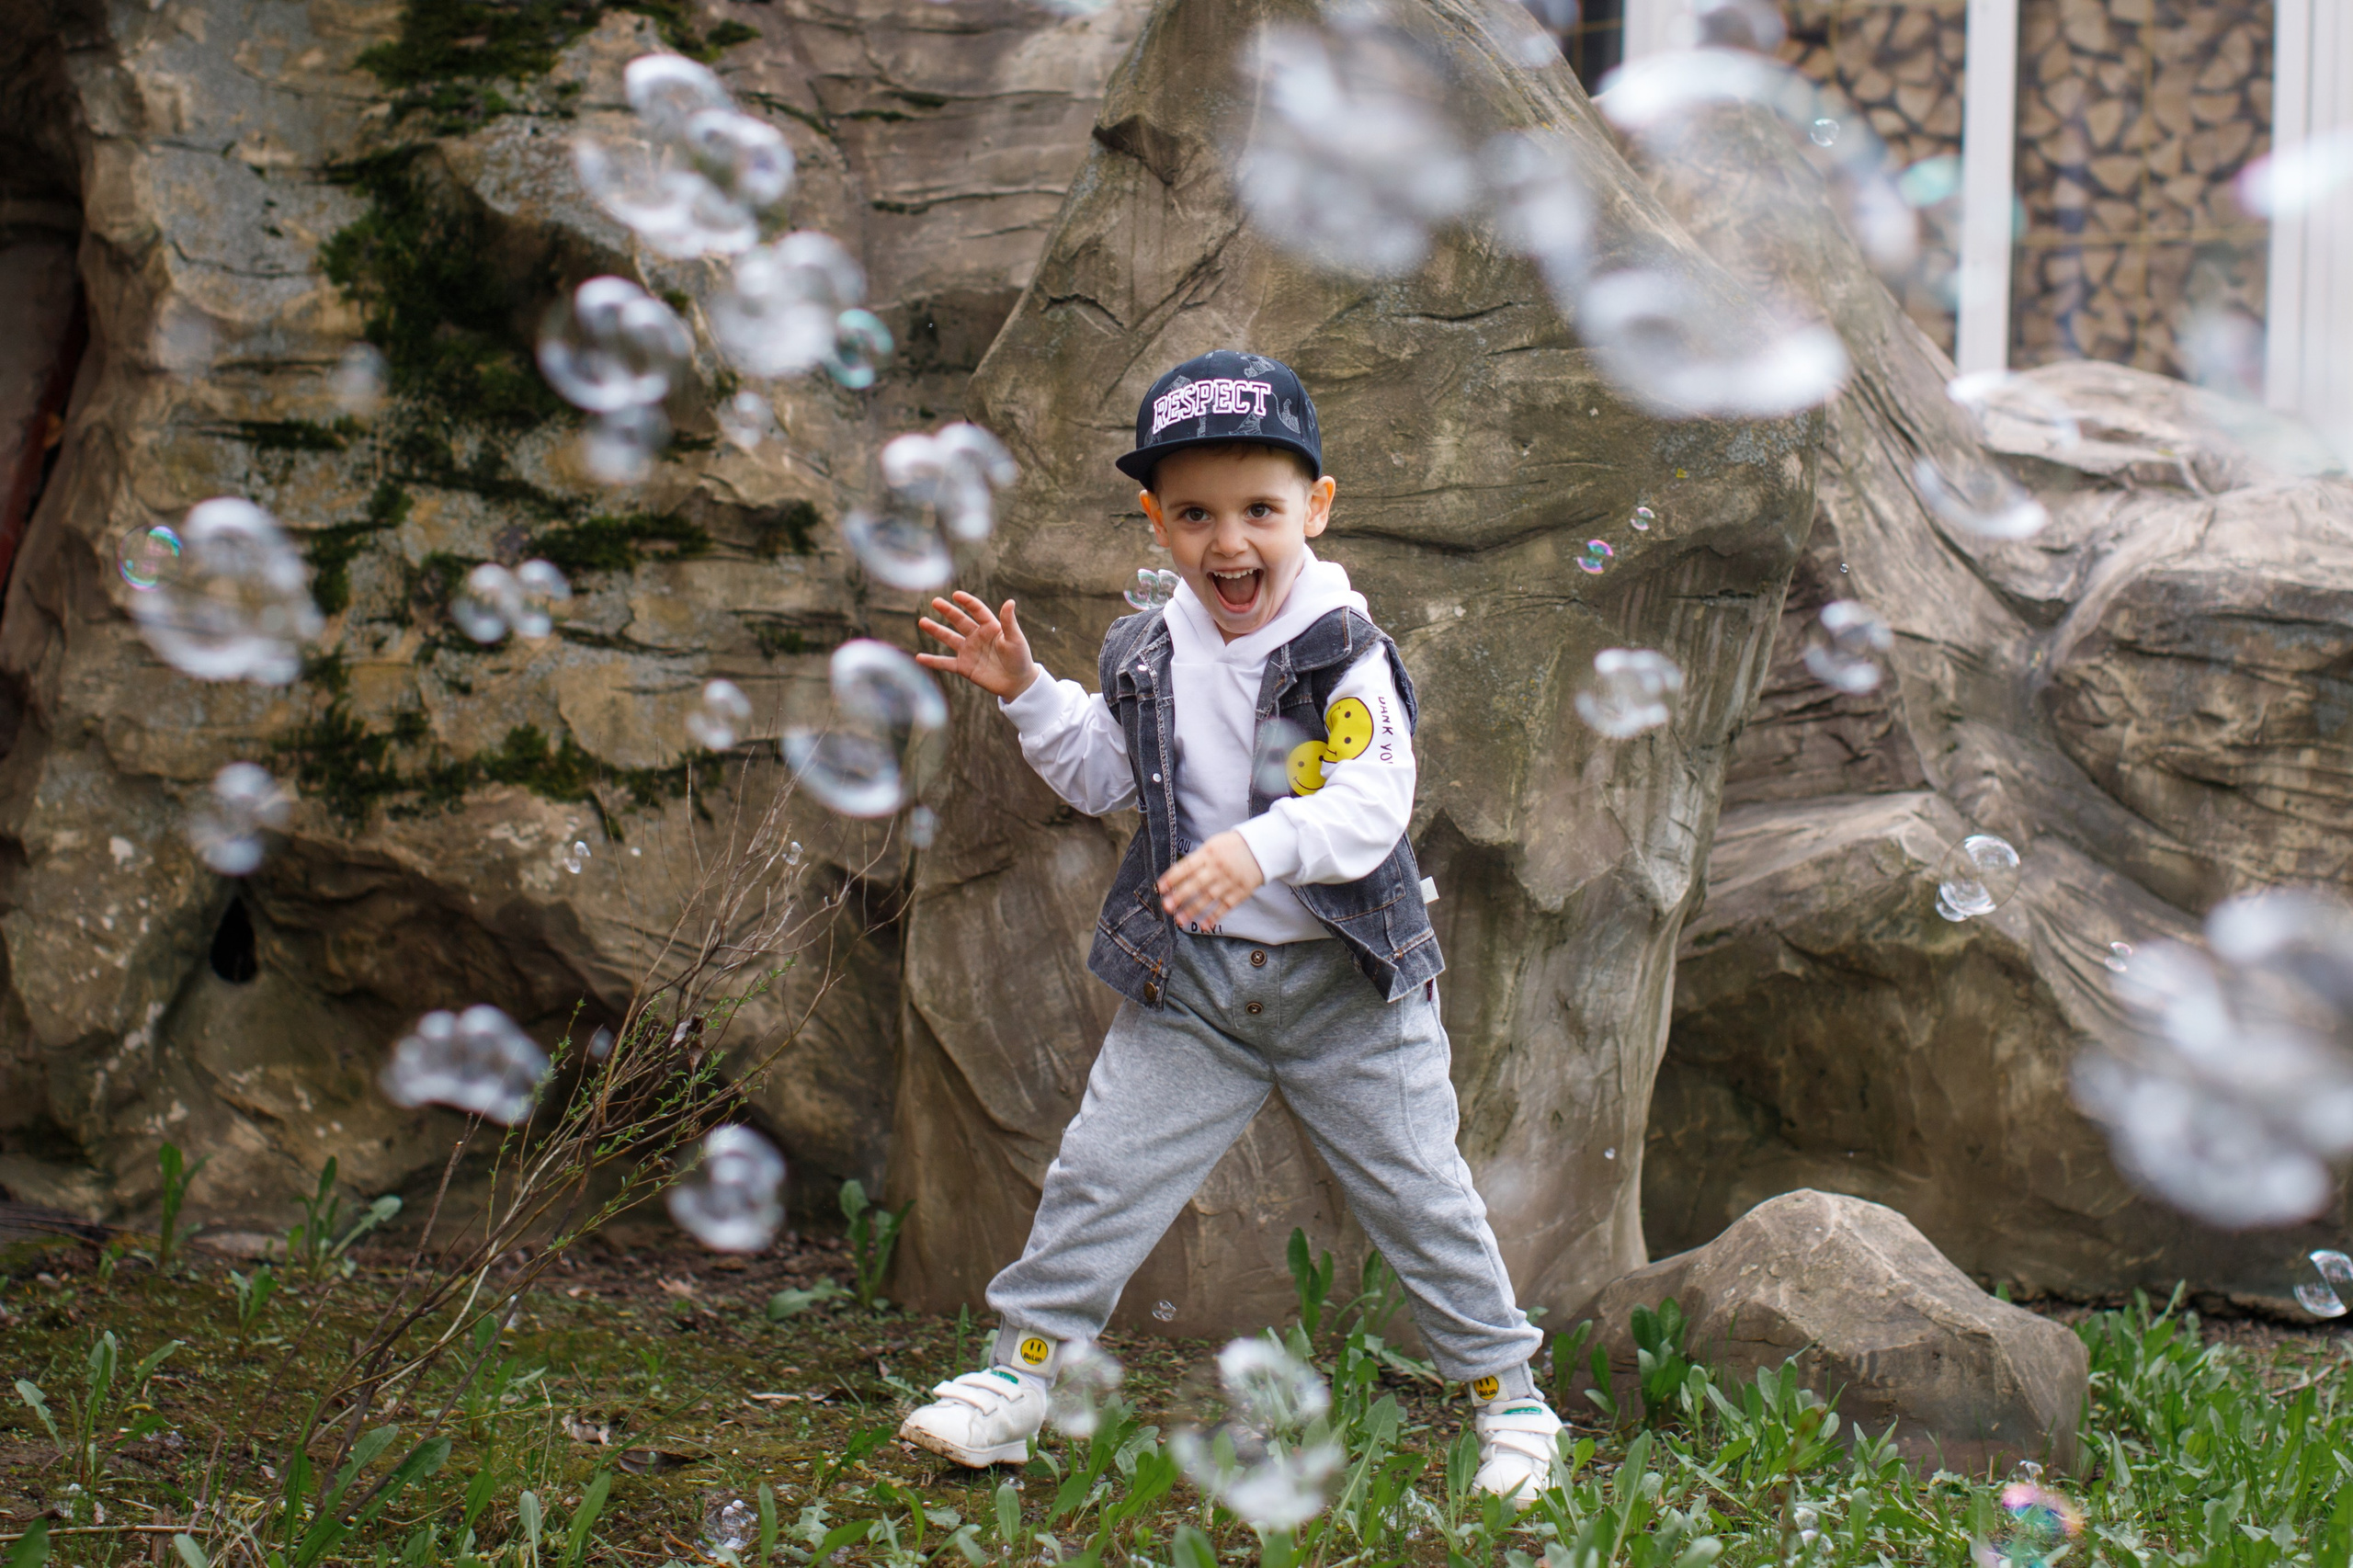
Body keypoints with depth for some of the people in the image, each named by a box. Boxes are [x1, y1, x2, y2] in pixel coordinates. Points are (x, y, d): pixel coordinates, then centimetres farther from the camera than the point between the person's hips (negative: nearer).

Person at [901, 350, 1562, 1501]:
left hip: (1345, 981, -3)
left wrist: (1264, 847, -43)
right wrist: (1026, 694, 5)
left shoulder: (1345, 654, -13)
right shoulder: (1149, 658, 2)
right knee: (1103, 1170, 2)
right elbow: (1102, 780, 18)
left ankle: (1504, 1388, 20)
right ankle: (1020, 1372, 14)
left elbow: (1375, 802, -26)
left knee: (1416, 1191, 5)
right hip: (1188, 978, 4)